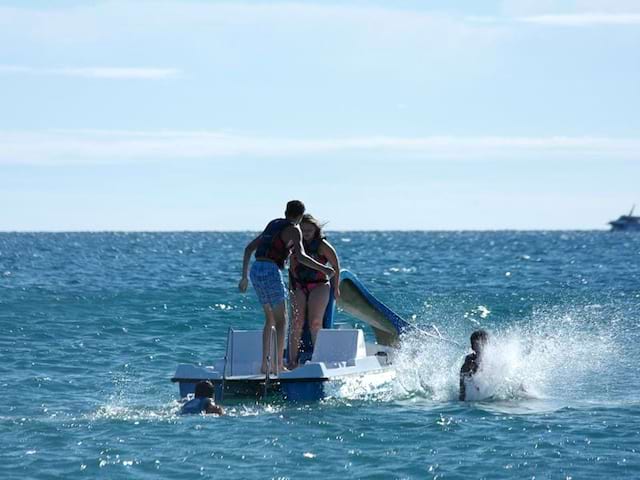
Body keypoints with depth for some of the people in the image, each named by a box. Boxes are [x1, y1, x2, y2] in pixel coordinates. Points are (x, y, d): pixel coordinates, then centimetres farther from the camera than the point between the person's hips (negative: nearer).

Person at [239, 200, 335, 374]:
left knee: (270, 319, 17)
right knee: (281, 320, 0)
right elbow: (300, 257, -16)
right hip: (271, 271, -8)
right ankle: (279, 365, -4)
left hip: (255, 270, 8)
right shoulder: (294, 230, -1)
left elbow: (249, 248, 25)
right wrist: (323, 269, -10)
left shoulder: (273, 225, 23)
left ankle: (264, 364, 13)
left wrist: (244, 276, 27)